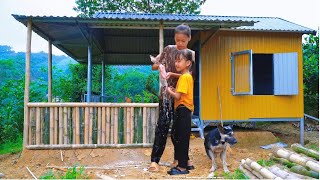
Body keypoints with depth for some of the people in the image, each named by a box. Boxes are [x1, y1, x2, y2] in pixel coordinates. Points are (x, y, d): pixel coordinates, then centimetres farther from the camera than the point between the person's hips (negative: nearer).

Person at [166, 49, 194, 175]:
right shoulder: (187, 76, 17)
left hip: (183, 111, -10)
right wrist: (174, 90, 4)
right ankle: (184, 162, 27)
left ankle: (182, 167, 7)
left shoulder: (184, 77, -15)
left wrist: (169, 91, -4)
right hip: (183, 111, 10)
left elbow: (178, 96, -20)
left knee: (181, 139, -3)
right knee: (176, 137, 17)